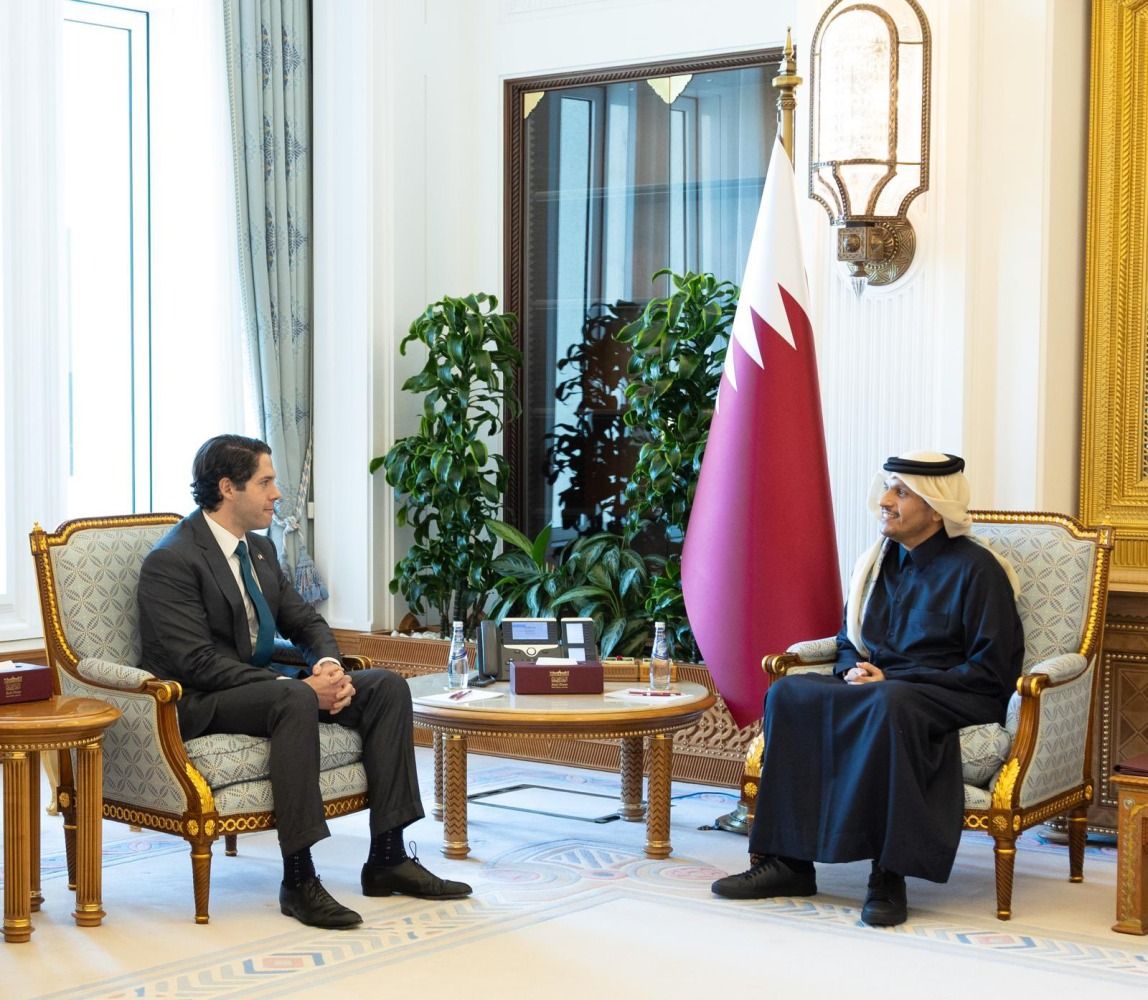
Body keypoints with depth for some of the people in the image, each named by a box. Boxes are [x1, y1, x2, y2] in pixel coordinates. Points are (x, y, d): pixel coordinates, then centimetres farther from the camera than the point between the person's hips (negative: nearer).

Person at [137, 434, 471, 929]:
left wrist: (329, 666, -9)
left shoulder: (260, 549, 14)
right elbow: (199, 661, -23)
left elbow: (304, 621, 16)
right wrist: (302, 685, -27)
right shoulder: (171, 561, -15)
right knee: (294, 699, -38)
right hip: (201, 704, -9)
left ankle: (388, 860, -9)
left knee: (388, 687, -7)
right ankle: (298, 881, -35)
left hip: (264, 681, 9)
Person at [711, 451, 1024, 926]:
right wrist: (854, 672, -2)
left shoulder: (976, 569, -4)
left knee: (891, 704, -40)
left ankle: (889, 876, -34)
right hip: (872, 688, 6)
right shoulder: (876, 563, 16)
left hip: (956, 704, -6)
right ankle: (788, 860, -24)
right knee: (788, 694, -21)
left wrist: (893, 680, -15)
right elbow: (847, 643, 25)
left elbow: (992, 671, -10)